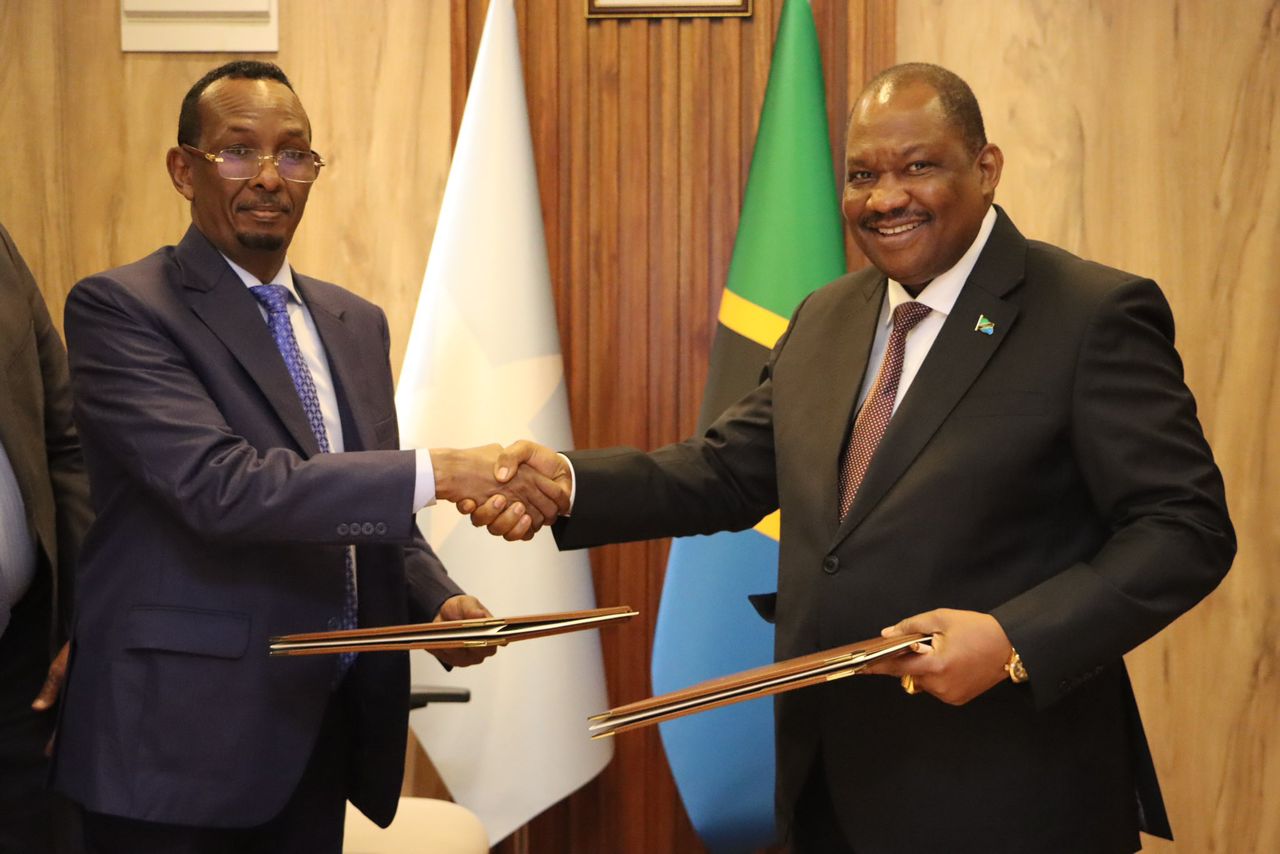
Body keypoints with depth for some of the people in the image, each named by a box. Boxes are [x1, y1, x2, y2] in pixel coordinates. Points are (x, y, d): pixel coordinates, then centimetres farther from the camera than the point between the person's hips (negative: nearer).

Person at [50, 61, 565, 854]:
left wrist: (437, 600, -3)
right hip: (185, 734, -6)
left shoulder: (357, 322, 11)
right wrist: (439, 472, -29)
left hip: (326, 725, 6)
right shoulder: (119, 309, -11)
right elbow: (220, 485, -24)